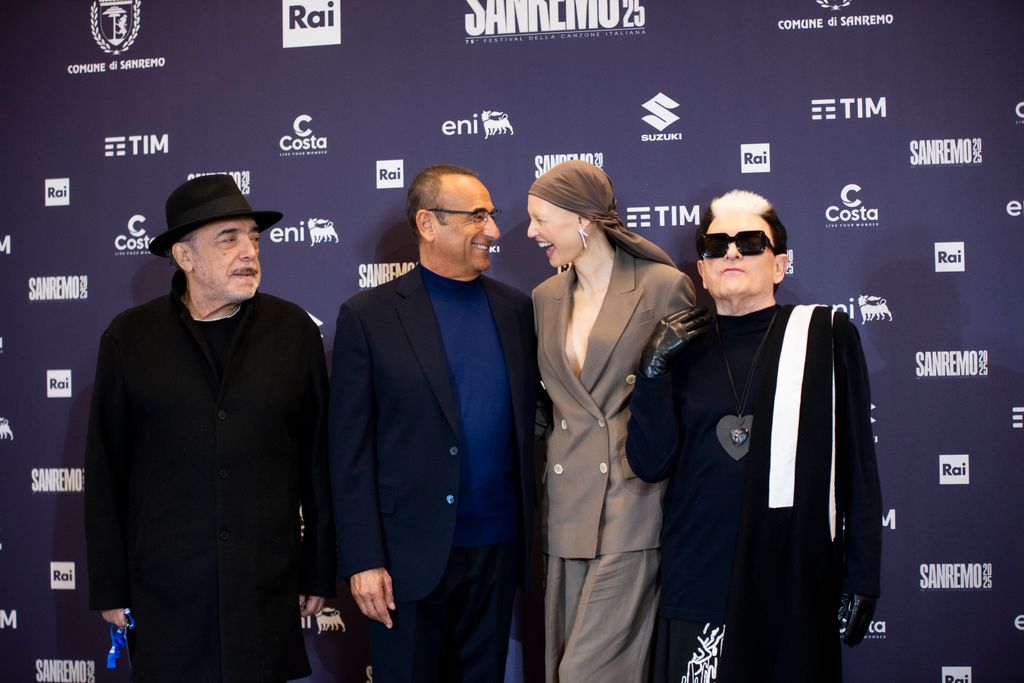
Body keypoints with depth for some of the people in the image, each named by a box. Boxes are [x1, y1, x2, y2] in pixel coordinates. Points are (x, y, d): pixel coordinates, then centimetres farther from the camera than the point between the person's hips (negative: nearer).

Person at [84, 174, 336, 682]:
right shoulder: (129, 337, 0)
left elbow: (318, 459, 4)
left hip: (269, 589, 1)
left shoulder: (293, 330, 1)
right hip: (164, 590, 0)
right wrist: (109, 587, 3)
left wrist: (319, 573, 5)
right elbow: (106, 472, 4)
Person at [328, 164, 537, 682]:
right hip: (410, 553, -3)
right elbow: (350, 452, -6)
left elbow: (527, 421, 10)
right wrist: (362, 561, -10)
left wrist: (531, 530, 4)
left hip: (498, 547, 4)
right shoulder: (368, 316, -4)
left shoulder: (516, 310, 7)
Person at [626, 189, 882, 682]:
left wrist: (862, 575, -2)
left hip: (796, 579, -2)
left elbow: (856, 461, 0)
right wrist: (654, 372, -11)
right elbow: (651, 464, 0)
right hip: (698, 580, 2)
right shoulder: (683, 349, 7)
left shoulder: (824, 334, 0)